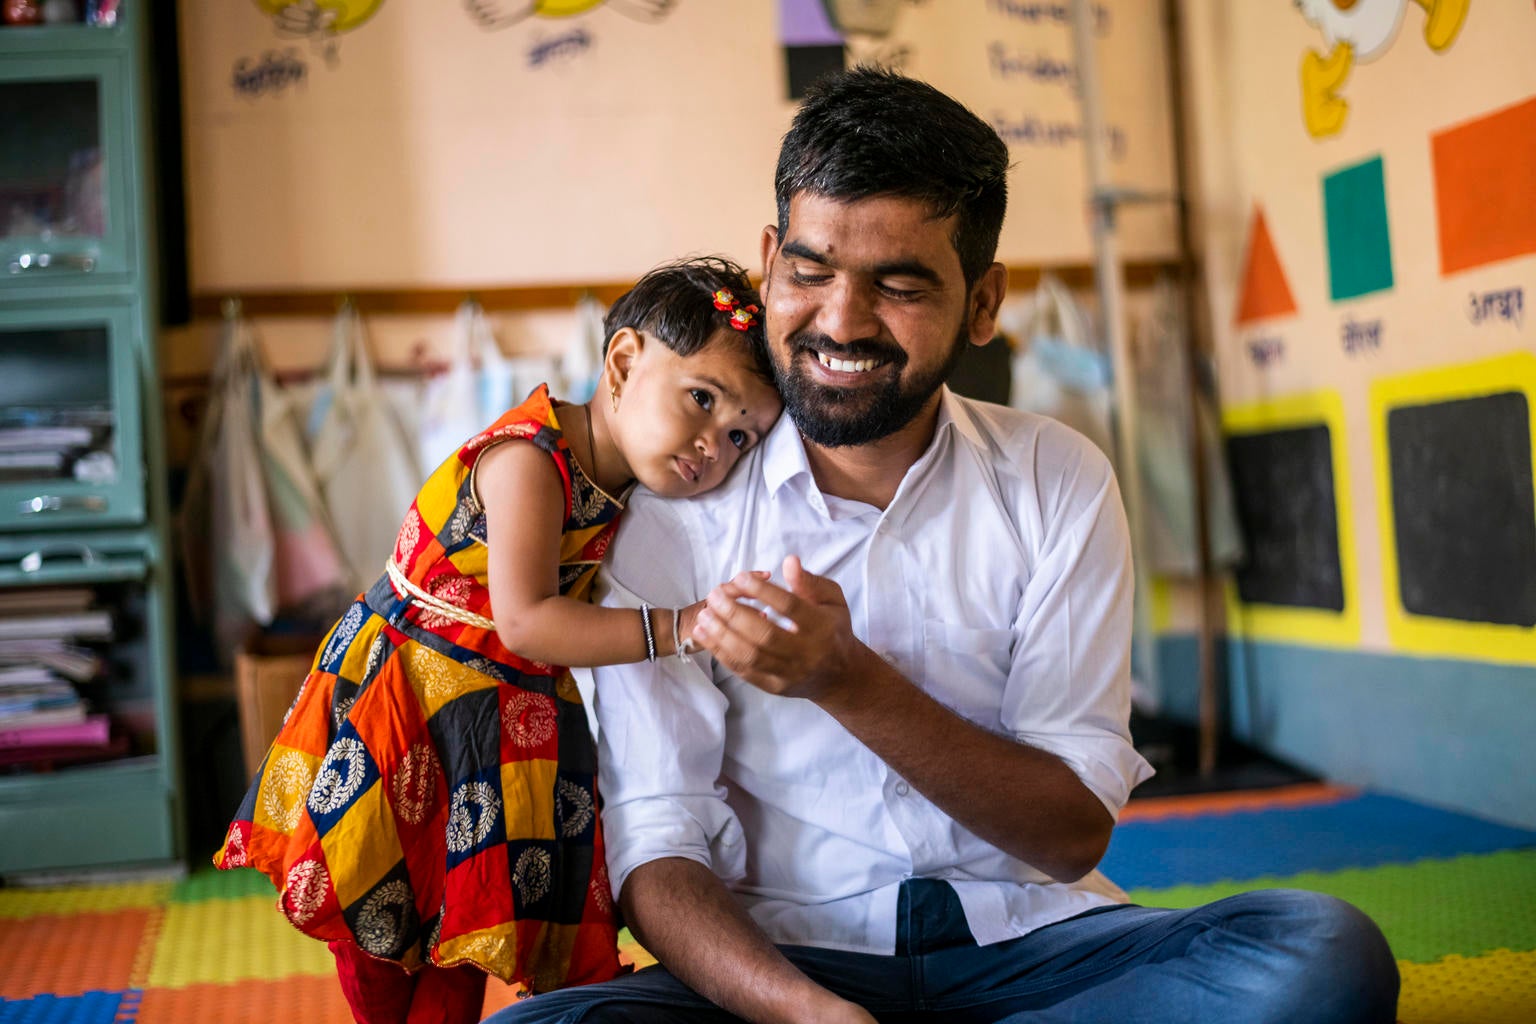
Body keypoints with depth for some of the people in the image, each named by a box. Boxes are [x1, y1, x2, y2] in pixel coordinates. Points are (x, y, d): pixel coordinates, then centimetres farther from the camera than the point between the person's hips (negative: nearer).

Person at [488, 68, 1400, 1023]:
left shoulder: (1057, 482, 0)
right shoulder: (681, 518, -3)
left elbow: (1076, 832, -4)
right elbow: (656, 848, -8)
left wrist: (849, 682, -20)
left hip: (1031, 941, 3)